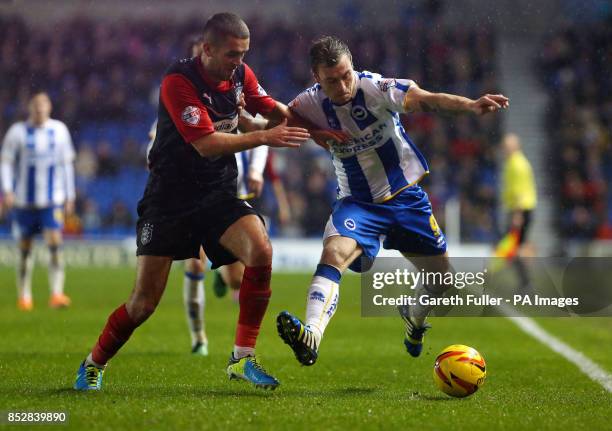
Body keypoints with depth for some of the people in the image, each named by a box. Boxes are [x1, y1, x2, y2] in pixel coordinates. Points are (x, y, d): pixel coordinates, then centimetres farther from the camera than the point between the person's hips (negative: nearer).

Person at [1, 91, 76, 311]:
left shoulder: (59, 130, 5)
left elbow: (67, 163, 13)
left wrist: (70, 196, 13)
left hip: (53, 200, 0)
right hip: (24, 200, 0)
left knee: (55, 243, -16)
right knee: (25, 249, 7)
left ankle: (56, 294, -19)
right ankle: (24, 296, 20)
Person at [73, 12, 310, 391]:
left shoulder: (240, 74, 0)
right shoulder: (179, 82, -19)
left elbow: (269, 108, 19)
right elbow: (207, 144, -25)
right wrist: (265, 137, -26)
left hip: (218, 193, 5)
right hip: (169, 199, -5)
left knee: (261, 250, -24)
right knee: (145, 301, -6)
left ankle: (243, 358, -13)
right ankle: (94, 365, 21)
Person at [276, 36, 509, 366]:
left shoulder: (375, 88, -22)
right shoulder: (310, 105, -12)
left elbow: (424, 100, -35)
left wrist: (470, 105, -53)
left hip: (405, 194, 0)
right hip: (357, 201, 0)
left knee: (441, 273, 8)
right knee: (334, 252, -30)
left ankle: (414, 320, 42)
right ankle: (310, 337, -46)